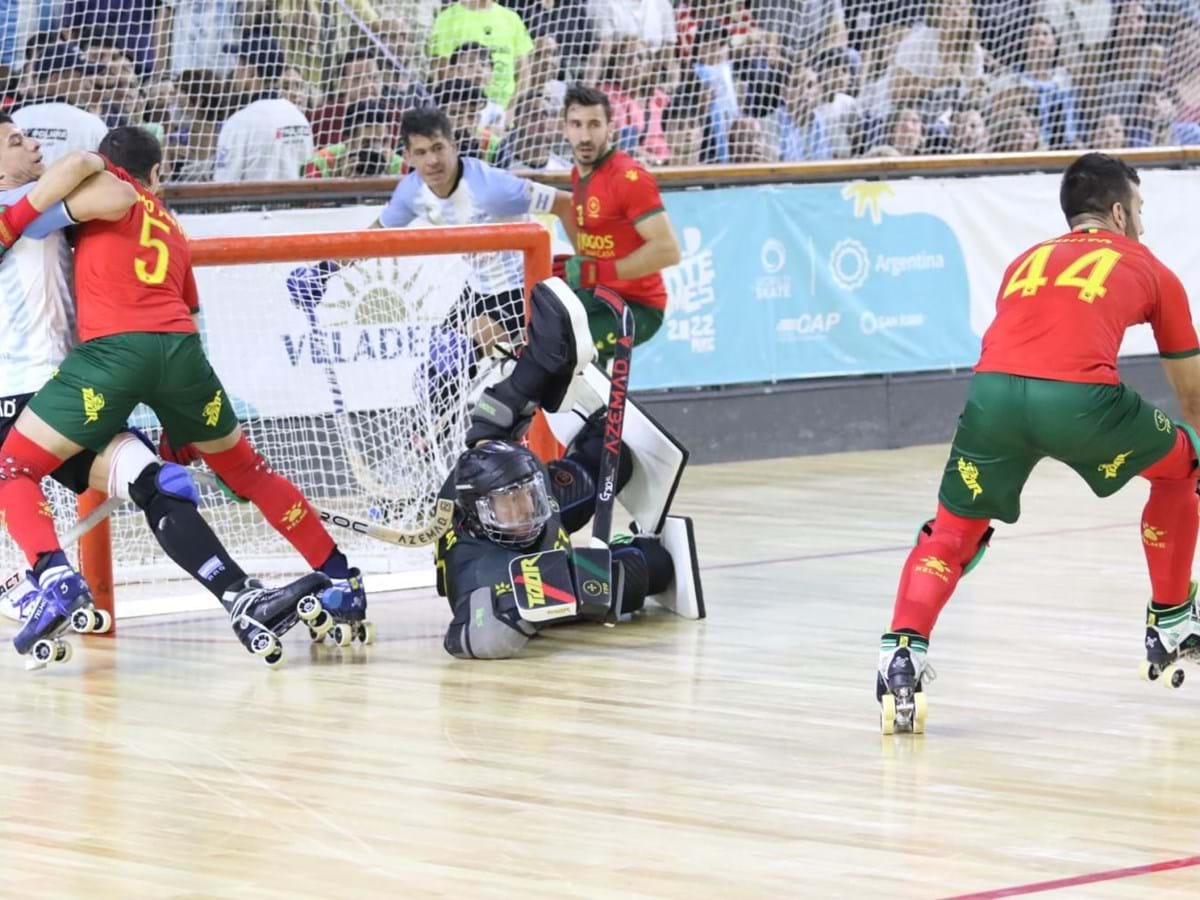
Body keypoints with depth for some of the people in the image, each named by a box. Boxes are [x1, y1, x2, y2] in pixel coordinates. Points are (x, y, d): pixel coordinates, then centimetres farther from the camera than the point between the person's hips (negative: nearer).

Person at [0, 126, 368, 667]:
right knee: (243, 469, 25)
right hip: (180, 346, 5)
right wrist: (179, 430, 34)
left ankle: (54, 577, -21)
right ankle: (343, 583, 27)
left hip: (113, 347, -5)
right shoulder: (172, 230, 31)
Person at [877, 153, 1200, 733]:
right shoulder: (1149, 271, 27)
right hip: (1079, 395, -3)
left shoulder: (1026, 261, 33)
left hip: (992, 387, 3)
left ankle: (902, 656, -7)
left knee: (951, 531, 16)